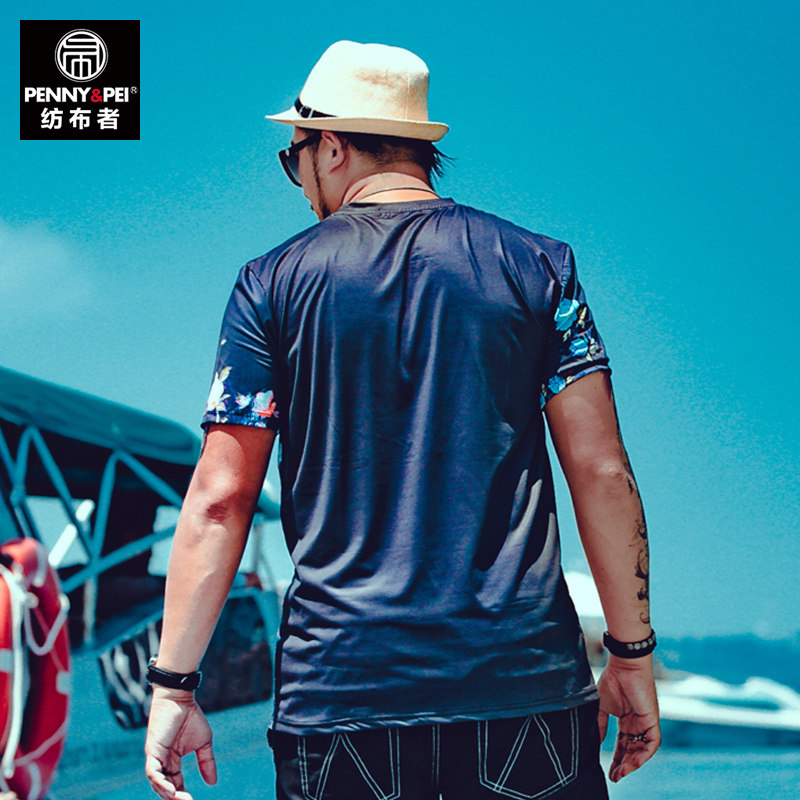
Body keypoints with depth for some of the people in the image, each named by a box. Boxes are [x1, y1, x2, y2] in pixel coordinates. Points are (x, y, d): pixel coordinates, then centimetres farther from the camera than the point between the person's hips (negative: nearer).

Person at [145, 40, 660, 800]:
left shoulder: (272, 283, 3)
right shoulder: (535, 264, 4)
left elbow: (219, 497, -1)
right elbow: (601, 473, 0)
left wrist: (174, 685, 3)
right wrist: (632, 655, 8)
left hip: (341, 682, 0)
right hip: (526, 680, 0)